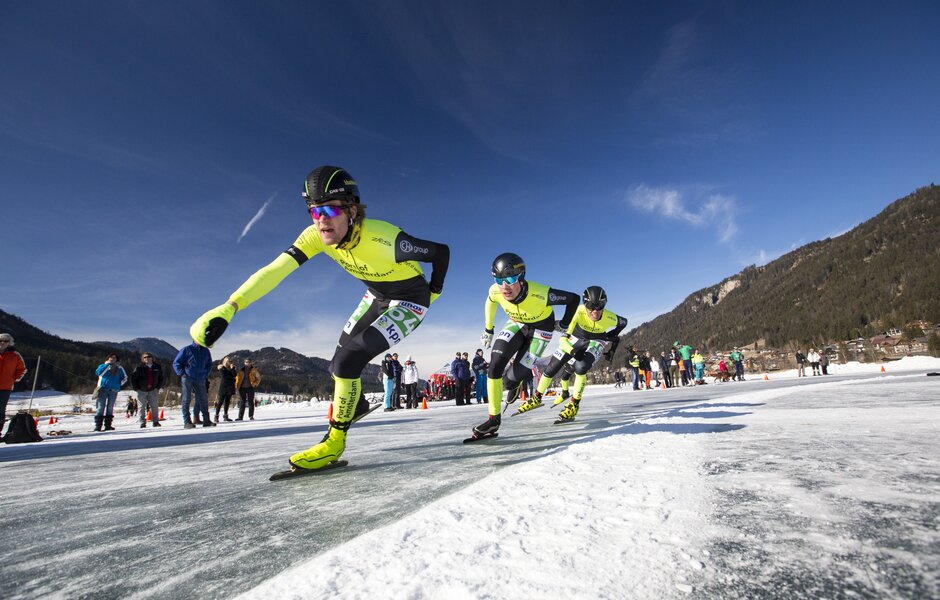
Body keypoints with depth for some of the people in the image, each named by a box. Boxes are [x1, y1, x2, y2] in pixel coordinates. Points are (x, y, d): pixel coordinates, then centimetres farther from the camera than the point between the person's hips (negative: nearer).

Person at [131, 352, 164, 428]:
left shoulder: (157, 367, 0)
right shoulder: (140, 367, -8)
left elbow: (161, 377, 10)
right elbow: (133, 378, -4)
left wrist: (158, 387, 3)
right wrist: (136, 389, -7)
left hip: (153, 390, 2)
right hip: (141, 390, -2)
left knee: (155, 406, 0)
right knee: (142, 406, 2)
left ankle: (155, 421, 7)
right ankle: (142, 423, 7)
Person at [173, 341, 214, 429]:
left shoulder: (206, 351, 9)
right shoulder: (186, 349, -4)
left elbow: (209, 364, 22)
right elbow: (176, 363, -1)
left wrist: (205, 375, 10)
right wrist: (182, 374, -9)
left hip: (200, 380, 4)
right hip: (187, 379, -4)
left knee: (204, 400, 6)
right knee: (186, 400, -1)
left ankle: (206, 420, 13)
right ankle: (187, 422, 3)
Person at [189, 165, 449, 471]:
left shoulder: (383, 240, -37)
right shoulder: (317, 235, -20)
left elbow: (441, 251, -25)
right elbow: (274, 270, -28)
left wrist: (433, 292, -8)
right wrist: (228, 308, -41)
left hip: (410, 302, -6)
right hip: (376, 296, 6)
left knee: (349, 360, -20)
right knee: (338, 363, 8)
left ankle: (335, 440, -1)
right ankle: (356, 405, 41)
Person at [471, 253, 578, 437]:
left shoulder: (540, 294, -40)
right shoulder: (495, 291, -27)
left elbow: (573, 298, -25)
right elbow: (490, 303, 0)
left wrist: (564, 324, -10)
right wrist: (488, 329, 9)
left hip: (540, 328, -3)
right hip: (517, 324, 3)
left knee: (513, 377, -8)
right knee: (495, 365, -17)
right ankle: (494, 418, -5)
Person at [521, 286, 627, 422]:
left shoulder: (610, 319, -32)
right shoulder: (579, 312, -37)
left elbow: (623, 322, -6)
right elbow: (563, 339, -34)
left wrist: (611, 341, 0)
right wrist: (573, 352, -48)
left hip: (596, 342, -1)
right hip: (576, 338, 1)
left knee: (580, 367, -27)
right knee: (552, 368, 1)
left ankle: (574, 405, -6)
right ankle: (537, 398, 24)